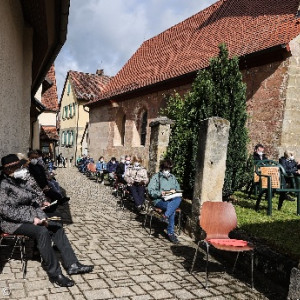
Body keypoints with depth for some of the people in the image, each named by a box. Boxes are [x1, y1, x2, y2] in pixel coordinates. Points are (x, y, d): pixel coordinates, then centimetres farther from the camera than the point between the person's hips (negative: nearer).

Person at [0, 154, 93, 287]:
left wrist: (41, 201, 7)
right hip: (13, 222, -9)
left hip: (31, 215, 9)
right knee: (42, 231, -31)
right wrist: (31, 219, -26)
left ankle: (72, 265, -6)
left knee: (57, 227, -4)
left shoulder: (22, 180, 9)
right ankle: (54, 273, -23)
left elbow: (32, 194, 27)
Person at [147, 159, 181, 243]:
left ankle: (166, 215, -43)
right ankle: (170, 233, -30)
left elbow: (178, 189, 21)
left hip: (172, 200, 4)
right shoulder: (156, 177, 5)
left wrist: (174, 191, -3)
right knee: (172, 209, -35)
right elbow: (150, 190, -5)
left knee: (178, 199, -34)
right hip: (159, 200, -4)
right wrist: (160, 193, -21)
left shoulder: (173, 177, 21)